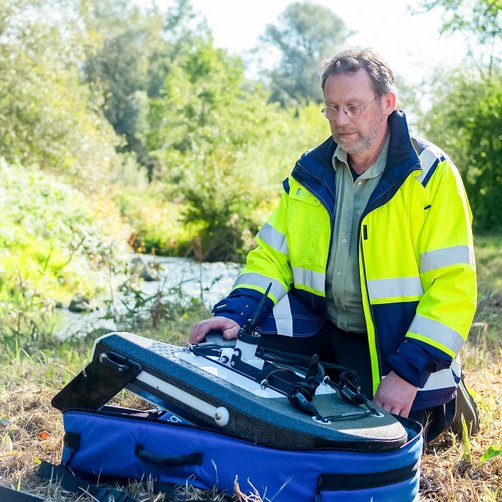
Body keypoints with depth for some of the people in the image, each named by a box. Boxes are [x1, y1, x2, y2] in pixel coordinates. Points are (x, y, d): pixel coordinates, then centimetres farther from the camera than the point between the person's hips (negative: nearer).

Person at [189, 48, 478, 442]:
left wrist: (409, 372, -23)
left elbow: (453, 286, -17)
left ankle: (444, 400, 20)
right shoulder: (310, 172, 2)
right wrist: (235, 312, -14)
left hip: (390, 340, -3)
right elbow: (271, 255, 5)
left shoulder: (432, 176, -12)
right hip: (317, 326, 4)